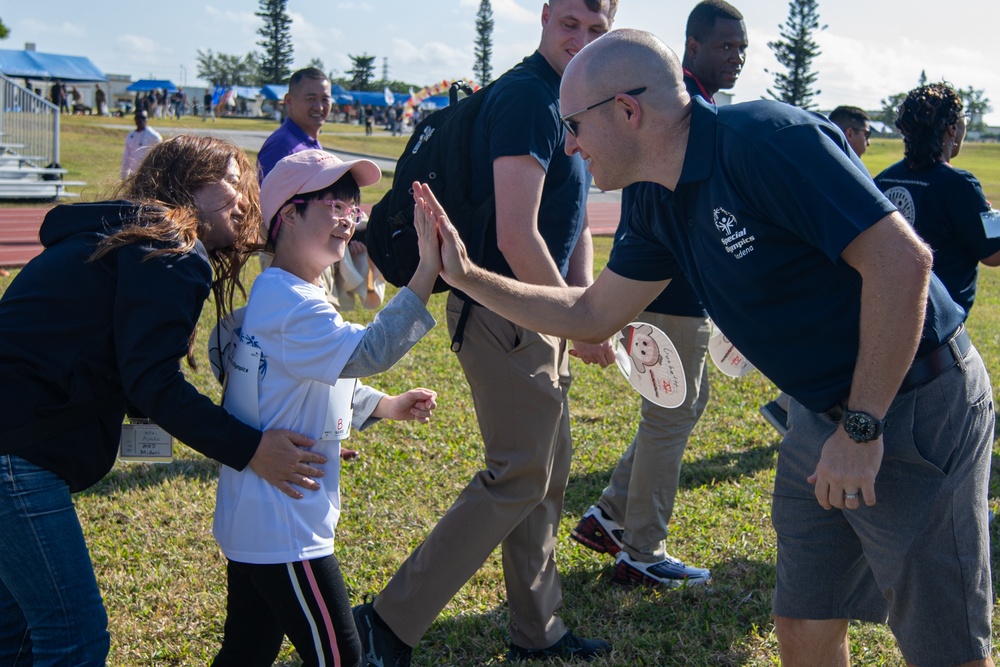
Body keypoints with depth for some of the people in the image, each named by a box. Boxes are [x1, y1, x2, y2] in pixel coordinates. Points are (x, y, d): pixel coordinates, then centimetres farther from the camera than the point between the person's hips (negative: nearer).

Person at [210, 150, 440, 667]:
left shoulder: (274, 295, 13)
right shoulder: (293, 305, -21)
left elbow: (330, 385, 21)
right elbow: (367, 352, -31)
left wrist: (390, 406, 10)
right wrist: (426, 272, -31)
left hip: (247, 521, 10)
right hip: (282, 532, -10)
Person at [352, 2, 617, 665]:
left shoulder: (569, 105, 15)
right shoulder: (527, 97, -18)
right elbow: (517, 238, -24)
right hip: (505, 313, -10)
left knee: (548, 476, 16)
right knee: (519, 479, -6)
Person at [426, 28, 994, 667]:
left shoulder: (765, 137, -22)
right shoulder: (663, 209, 5)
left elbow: (902, 259, -26)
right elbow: (591, 313, 15)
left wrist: (861, 427, -23)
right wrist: (468, 276, 10)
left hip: (916, 406, -8)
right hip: (822, 414, 8)